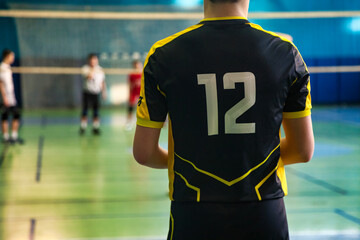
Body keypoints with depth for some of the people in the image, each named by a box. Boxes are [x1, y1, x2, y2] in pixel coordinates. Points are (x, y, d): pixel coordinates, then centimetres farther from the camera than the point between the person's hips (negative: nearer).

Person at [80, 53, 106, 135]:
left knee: (96, 112, 2)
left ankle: (96, 128, 10)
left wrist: (104, 92, 11)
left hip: (96, 93, 3)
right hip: (87, 92, -3)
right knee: (85, 111, -2)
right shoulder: (86, 68, -5)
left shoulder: (100, 69, 9)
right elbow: (89, 77, -23)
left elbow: (103, 82, 15)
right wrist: (93, 69, -26)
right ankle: (83, 128, 7)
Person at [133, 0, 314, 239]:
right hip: (265, 218, 1)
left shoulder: (164, 55, -6)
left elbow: (144, 153, -2)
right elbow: (304, 150, 1)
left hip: (193, 219, 0)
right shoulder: (285, 52, -4)